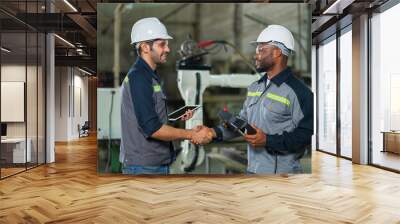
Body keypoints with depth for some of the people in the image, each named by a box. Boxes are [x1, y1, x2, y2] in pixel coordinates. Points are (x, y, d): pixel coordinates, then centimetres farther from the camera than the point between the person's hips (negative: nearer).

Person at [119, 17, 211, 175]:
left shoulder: (150, 76, 13)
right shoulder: (138, 77, -17)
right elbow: (152, 128, -22)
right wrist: (191, 135, -14)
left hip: (158, 164, 9)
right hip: (143, 167, -9)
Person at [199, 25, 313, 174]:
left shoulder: (298, 92, -13)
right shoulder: (254, 88, 10)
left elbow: (306, 135, -18)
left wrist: (267, 140, -23)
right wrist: (214, 132, 0)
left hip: (282, 170, -6)